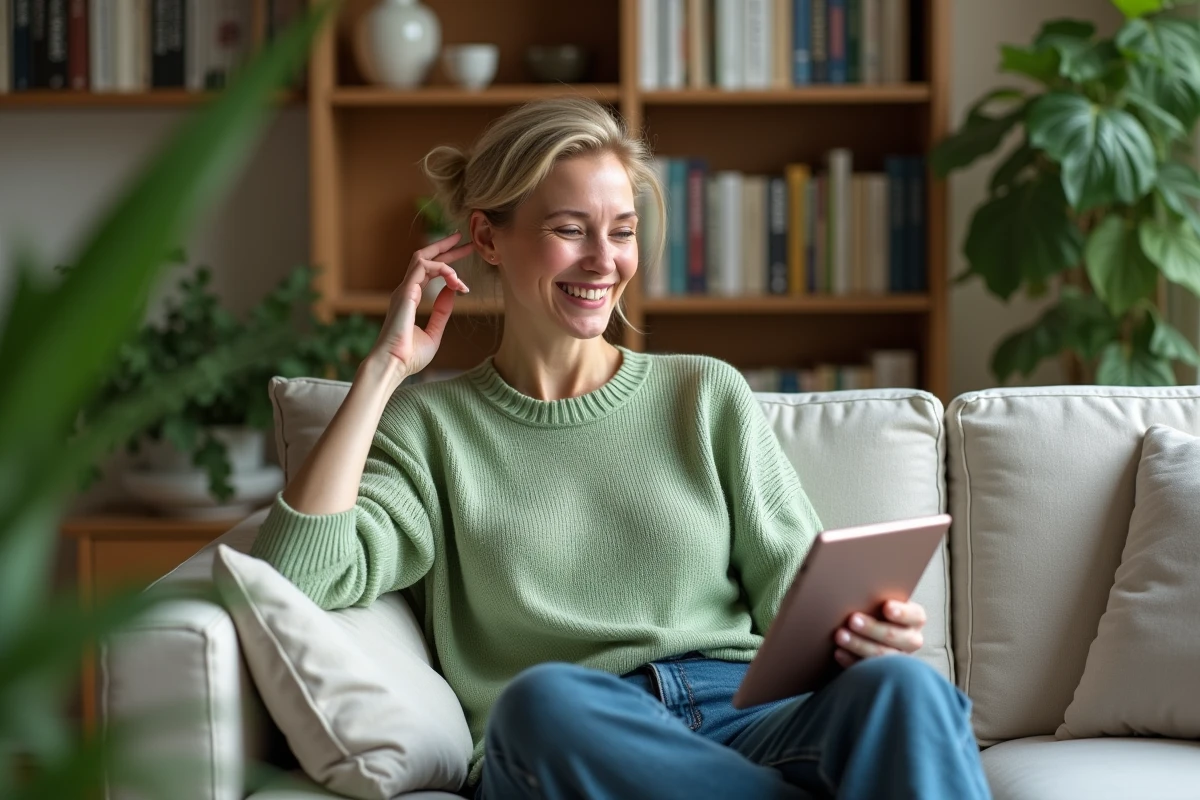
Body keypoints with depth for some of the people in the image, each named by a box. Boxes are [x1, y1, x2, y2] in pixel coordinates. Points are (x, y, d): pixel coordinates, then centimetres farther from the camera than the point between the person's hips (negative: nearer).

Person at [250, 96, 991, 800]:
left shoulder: (708, 396, 19)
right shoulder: (431, 424, 16)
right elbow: (300, 574, -1)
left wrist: (866, 636, -11)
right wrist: (384, 368, 5)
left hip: (746, 727, 0)